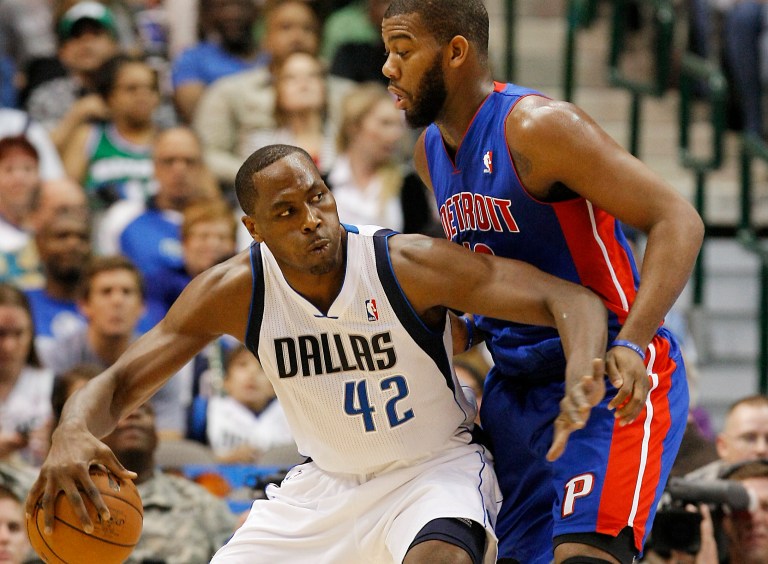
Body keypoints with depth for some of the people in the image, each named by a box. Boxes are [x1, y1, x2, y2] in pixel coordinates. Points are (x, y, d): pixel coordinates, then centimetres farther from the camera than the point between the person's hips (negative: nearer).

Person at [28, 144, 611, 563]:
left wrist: (582, 375, -51)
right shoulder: (234, 291, -14)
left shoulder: (408, 265, -25)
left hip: (435, 467, -4)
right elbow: (119, 384, -11)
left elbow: (571, 299, -27)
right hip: (326, 482, 4)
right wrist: (73, 433, -36)